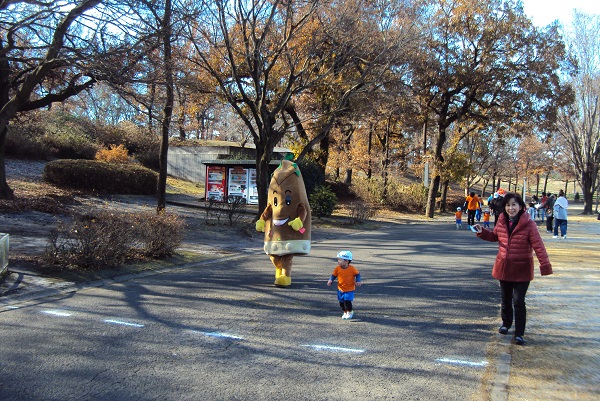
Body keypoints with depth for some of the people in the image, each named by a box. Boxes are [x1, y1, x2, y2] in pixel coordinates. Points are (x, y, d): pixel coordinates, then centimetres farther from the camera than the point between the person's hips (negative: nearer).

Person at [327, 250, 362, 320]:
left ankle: (350, 312, 16)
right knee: (341, 302, 9)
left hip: (349, 289, -4)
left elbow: (357, 274, -2)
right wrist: (330, 280, -16)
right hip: (340, 289, 4)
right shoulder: (337, 268, -8)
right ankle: (345, 312, 35)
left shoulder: (352, 268, -15)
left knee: (347, 301, -12)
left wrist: (358, 281, -15)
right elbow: (333, 275, 2)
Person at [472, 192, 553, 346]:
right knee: (505, 300, 19)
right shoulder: (501, 222, 0)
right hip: (504, 268, 5)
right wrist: (482, 232, 1)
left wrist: (545, 265, -29)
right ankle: (506, 323, 42)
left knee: (518, 301, -4)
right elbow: (494, 236, 19)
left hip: (522, 270, -5)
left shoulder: (528, 224, -15)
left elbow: (538, 246, -20)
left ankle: (519, 334, 9)